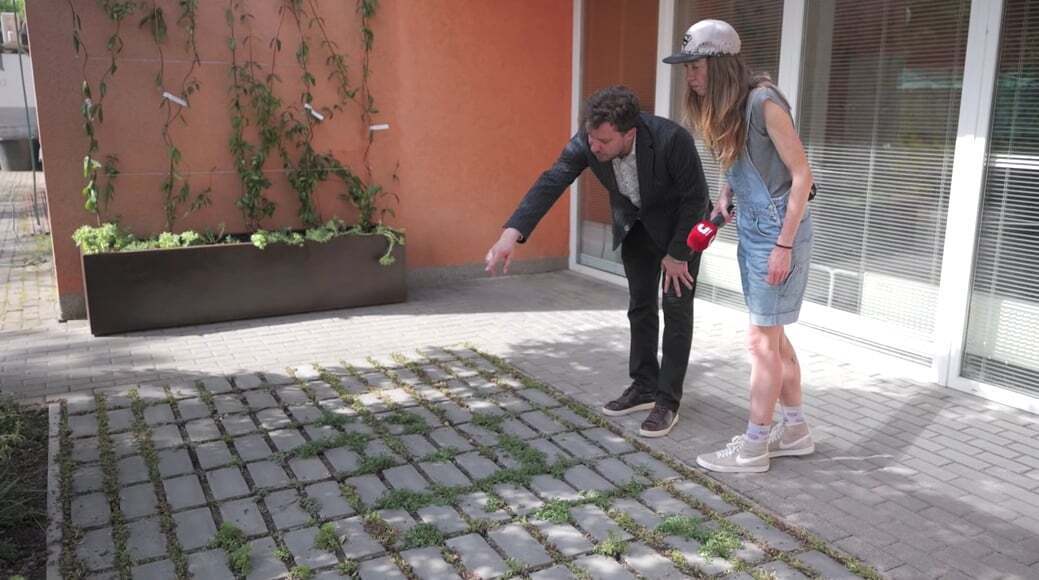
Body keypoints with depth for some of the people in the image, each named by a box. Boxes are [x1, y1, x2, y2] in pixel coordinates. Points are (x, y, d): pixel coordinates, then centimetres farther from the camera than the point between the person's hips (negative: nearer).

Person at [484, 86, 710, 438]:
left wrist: (677, 254, -18)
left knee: (676, 307, -5)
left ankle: (668, 401, 3)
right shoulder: (587, 141, -26)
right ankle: (644, 387, 22)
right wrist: (512, 233, -42)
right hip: (635, 224, 5)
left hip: (680, 223, -4)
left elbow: (697, 197, -25)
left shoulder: (672, 139, -37)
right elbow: (550, 182, -28)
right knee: (640, 305, 10)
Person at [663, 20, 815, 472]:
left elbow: (801, 175, -18)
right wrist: (725, 195, 0)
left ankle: (754, 448, 10)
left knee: (762, 340, -2)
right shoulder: (725, 108, 7)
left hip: (778, 230, -9)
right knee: (772, 336, 14)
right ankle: (795, 431, 27)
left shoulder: (763, 102, -18)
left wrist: (784, 245, -20)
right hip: (751, 230, 9)